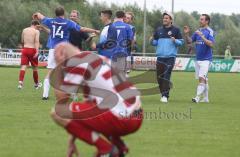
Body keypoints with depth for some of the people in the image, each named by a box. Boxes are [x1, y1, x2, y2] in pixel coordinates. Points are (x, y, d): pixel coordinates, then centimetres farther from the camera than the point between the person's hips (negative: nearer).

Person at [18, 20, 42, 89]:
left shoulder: (24, 30, 12)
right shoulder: (36, 31, -2)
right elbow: (37, 41, -14)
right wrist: (37, 51, -22)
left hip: (25, 49, 3)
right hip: (32, 49, -3)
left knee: (23, 66, -5)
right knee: (34, 67, 12)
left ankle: (20, 82, -24)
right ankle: (36, 84, 26)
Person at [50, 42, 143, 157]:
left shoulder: (75, 61, -4)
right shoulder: (96, 59, 25)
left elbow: (61, 99, -3)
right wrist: (72, 139, 31)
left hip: (120, 118, -10)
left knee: (57, 112, -6)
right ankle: (118, 146, 16)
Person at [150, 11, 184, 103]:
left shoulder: (175, 30, 4)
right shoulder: (159, 30, 14)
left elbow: (181, 42, 3)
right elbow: (155, 42, 16)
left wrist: (175, 41, -17)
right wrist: (152, 41, -6)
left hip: (170, 57, -4)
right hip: (160, 57, 4)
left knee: (166, 76, -14)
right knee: (159, 77, 5)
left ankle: (165, 96, -15)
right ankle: (163, 93, 20)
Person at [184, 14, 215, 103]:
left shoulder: (210, 31, -9)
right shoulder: (198, 31, 12)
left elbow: (211, 44, -21)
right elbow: (190, 41, 13)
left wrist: (202, 36, -26)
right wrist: (186, 34, -4)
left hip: (206, 59, -7)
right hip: (198, 58, 7)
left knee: (201, 78, -16)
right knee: (204, 79, 13)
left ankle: (198, 97, -20)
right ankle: (205, 98, 20)